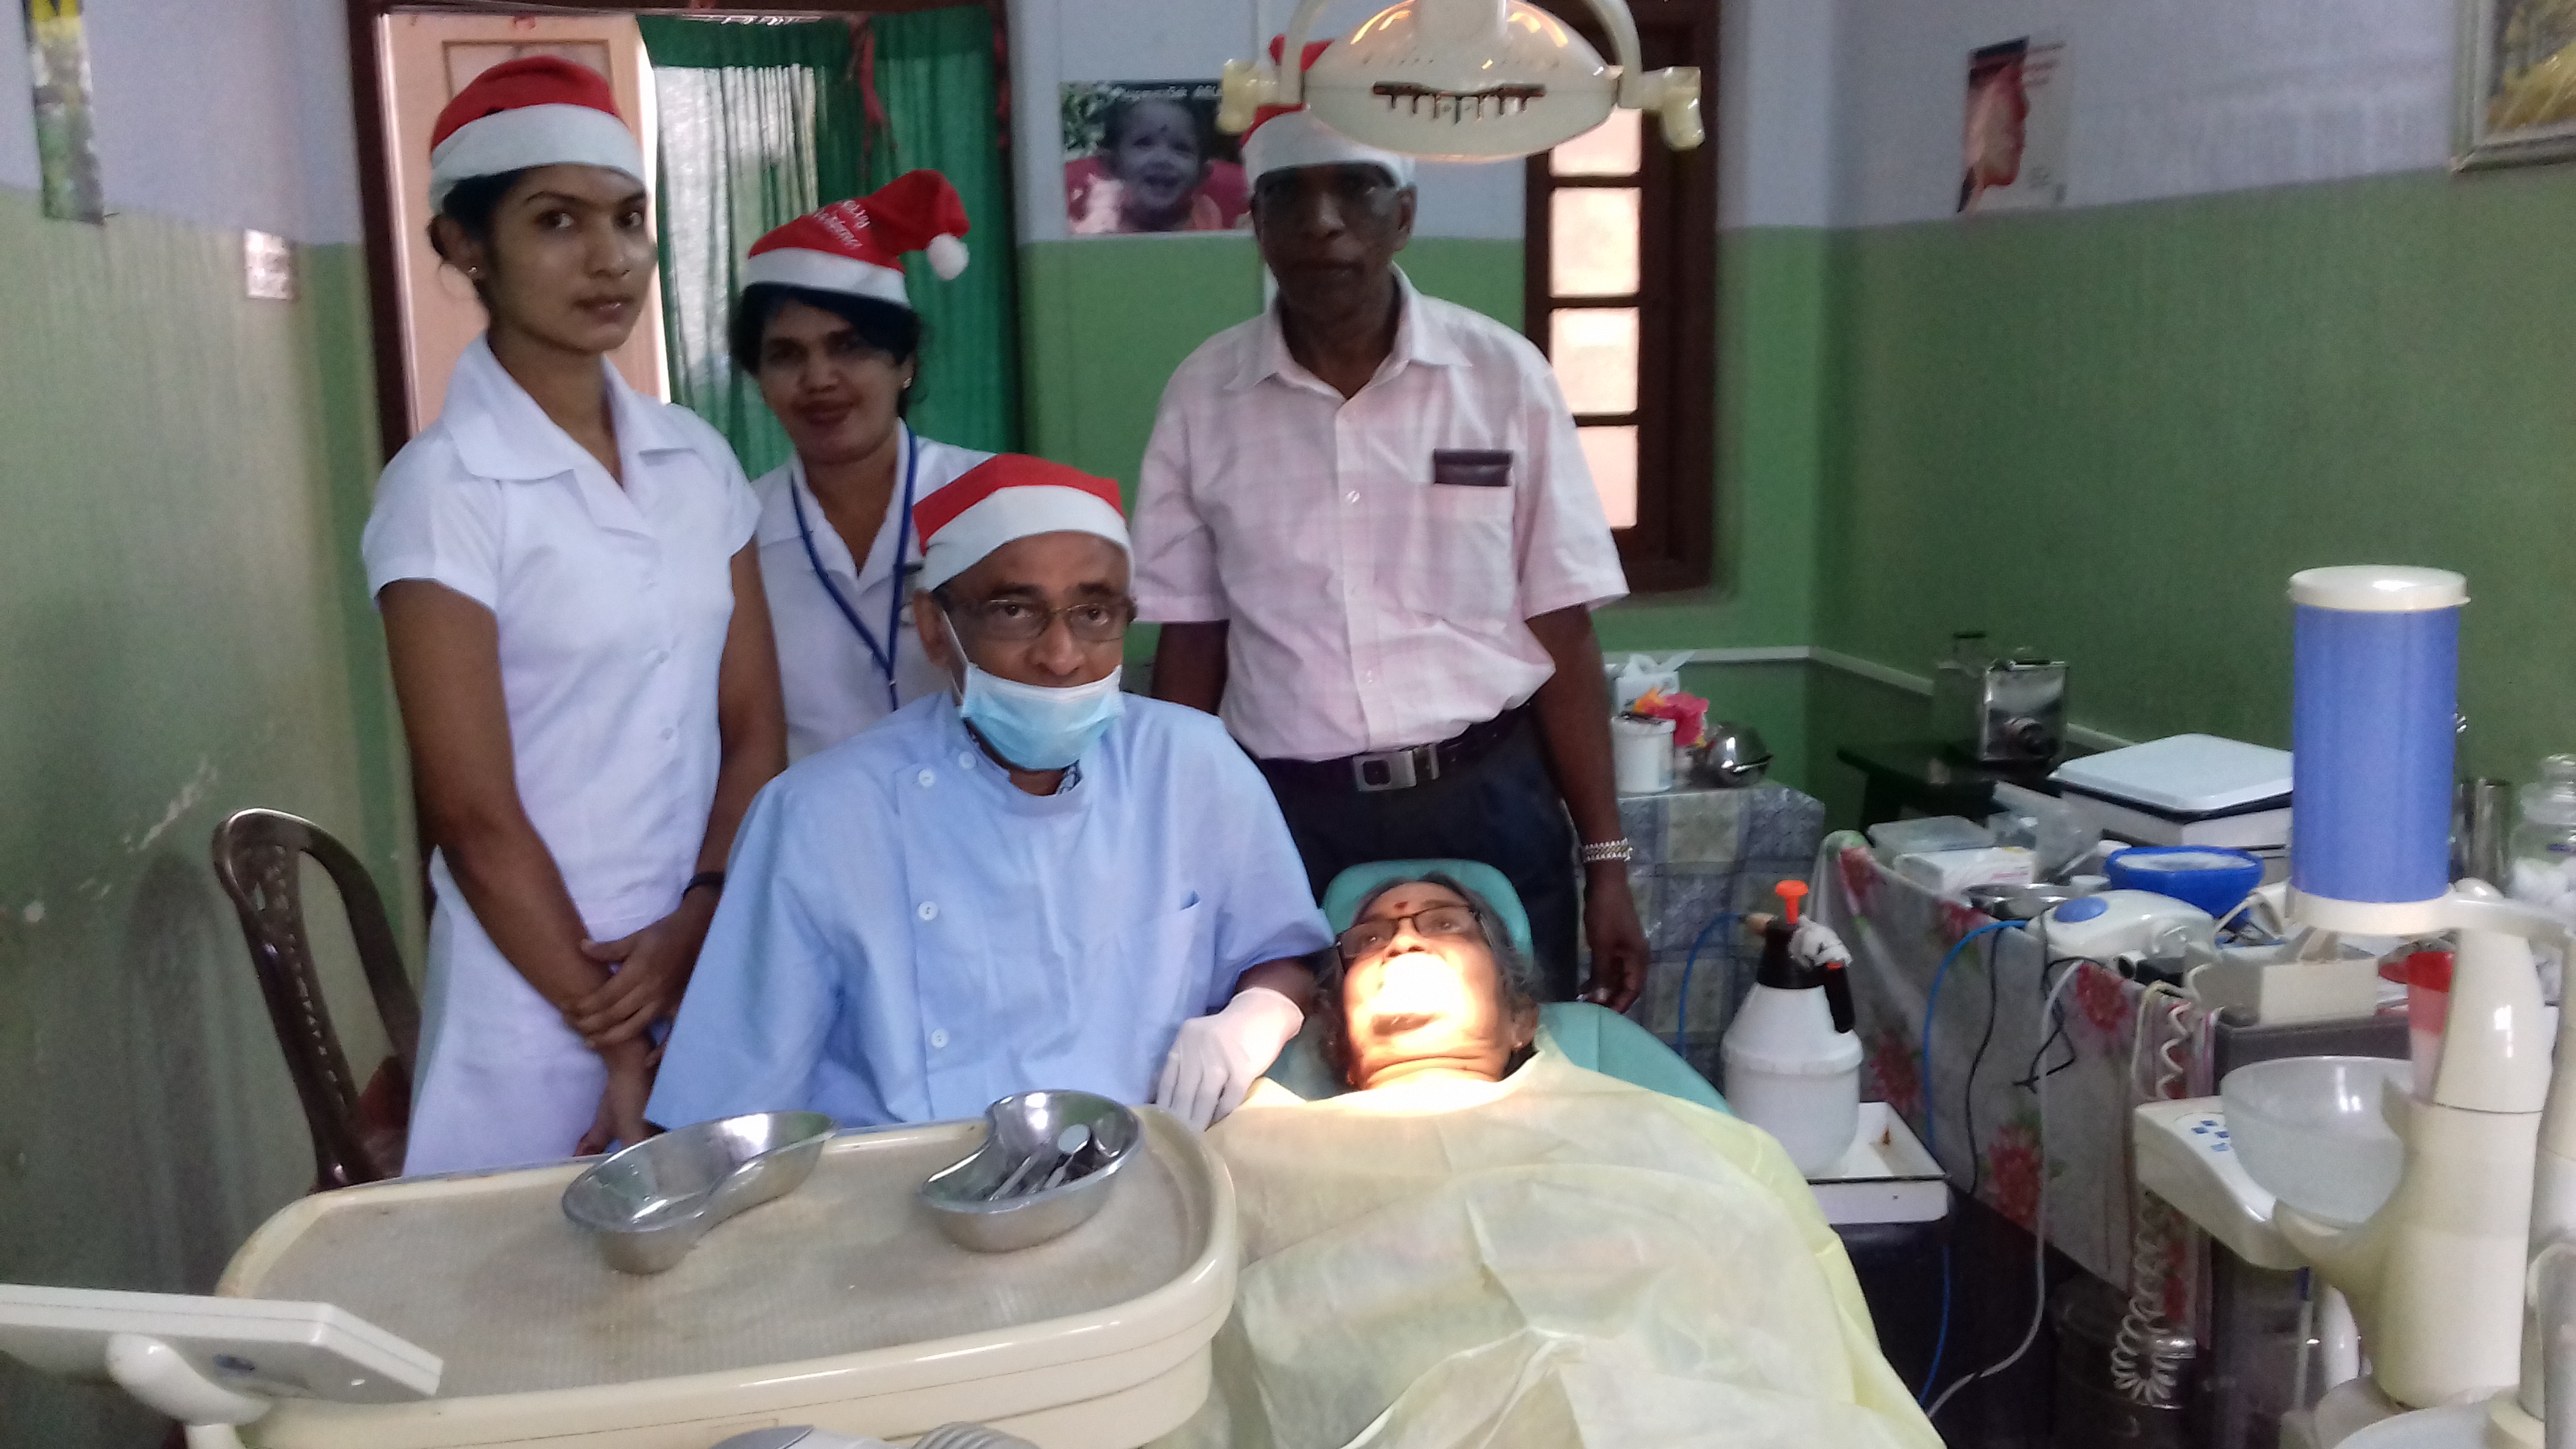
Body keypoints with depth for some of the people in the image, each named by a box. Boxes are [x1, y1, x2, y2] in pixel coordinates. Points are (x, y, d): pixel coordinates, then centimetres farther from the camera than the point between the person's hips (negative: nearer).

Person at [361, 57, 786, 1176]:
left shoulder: (698, 461, 3)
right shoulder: (446, 486, -12)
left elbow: (754, 731, 4)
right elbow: (476, 819, -12)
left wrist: (700, 920, -11)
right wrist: (621, 1042, -9)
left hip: (717, 972, 5)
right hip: (539, 998, -4)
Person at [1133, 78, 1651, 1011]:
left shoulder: (1504, 376, -4)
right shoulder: (1204, 394, -1)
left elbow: (1562, 632, -1)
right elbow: (1191, 645, 6)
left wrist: (1605, 859, -2)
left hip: (1488, 803, 0)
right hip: (1290, 815, 1)